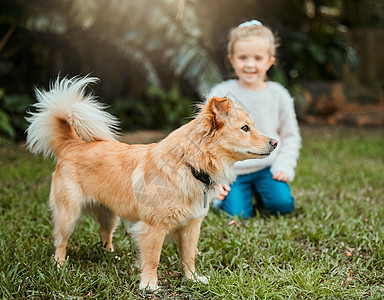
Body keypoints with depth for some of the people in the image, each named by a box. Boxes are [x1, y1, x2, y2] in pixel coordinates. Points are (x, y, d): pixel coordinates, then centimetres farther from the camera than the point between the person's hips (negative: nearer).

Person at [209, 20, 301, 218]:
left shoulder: (278, 96, 0)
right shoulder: (220, 95, -6)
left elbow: (290, 136, 9)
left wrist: (284, 166, -5)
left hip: (267, 168, 2)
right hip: (232, 170, -2)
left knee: (282, 204, -18)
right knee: (238, 214, -16)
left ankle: (260, 192, 16)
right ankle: (221, 195, 18)